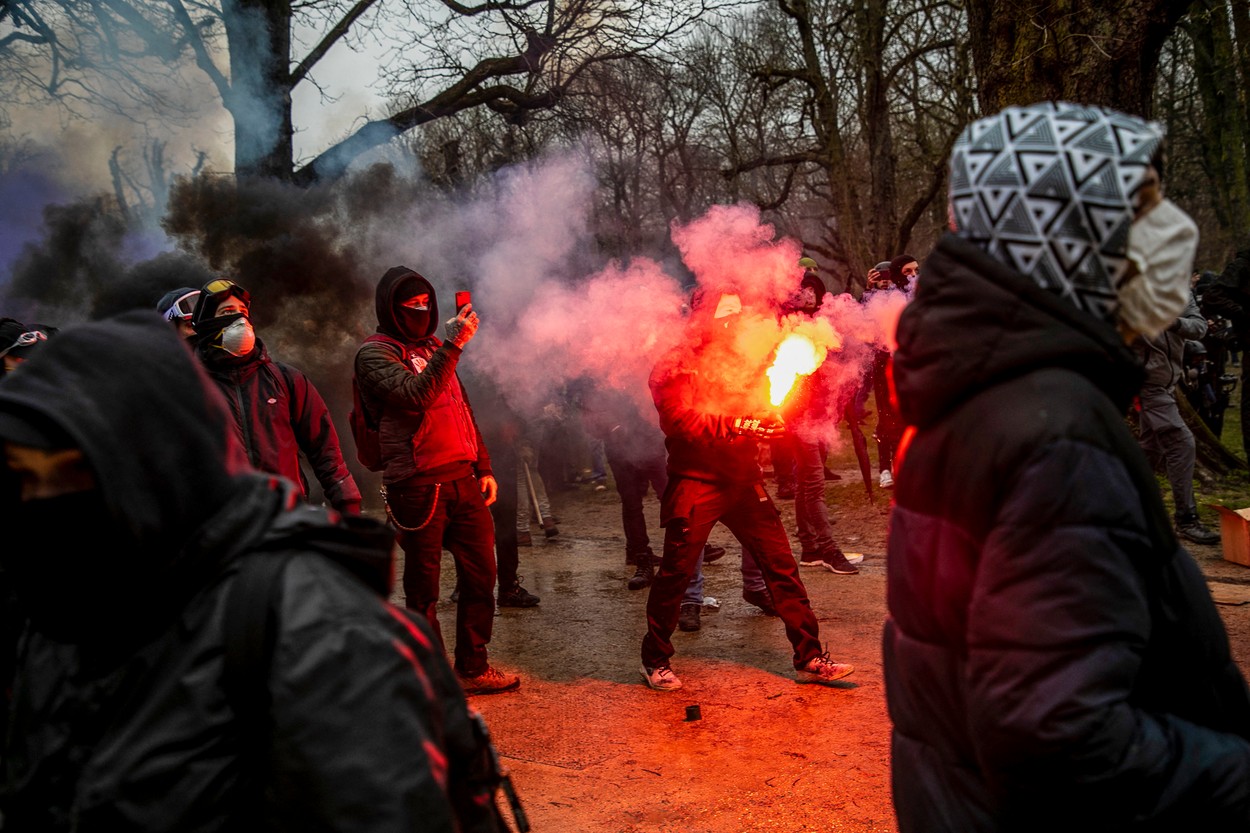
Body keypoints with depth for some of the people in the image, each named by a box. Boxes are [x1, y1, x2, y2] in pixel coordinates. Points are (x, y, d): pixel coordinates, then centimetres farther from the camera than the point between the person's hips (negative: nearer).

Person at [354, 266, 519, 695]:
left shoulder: (434, 348, 19)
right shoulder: (374, 353, -3)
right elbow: (417, 395, -21)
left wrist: (484, 467, 16)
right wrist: (453, 345, -22)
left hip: (463, 480, 7)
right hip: (418, 485, -7)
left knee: (481, 574, 10)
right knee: (423, 587, 3)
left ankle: (473, 667, 25)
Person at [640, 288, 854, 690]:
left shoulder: (741, 362, 17)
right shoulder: (676, 367, -4)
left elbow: (759, 410, 19)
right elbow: (679, 420, -16)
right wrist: (734, 425, -23)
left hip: (743, 480, 6)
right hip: (696, 481, -5)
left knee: (781, 564, 3)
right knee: (676, 571, -1)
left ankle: (809, 657, 12)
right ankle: (655, 658, 18)